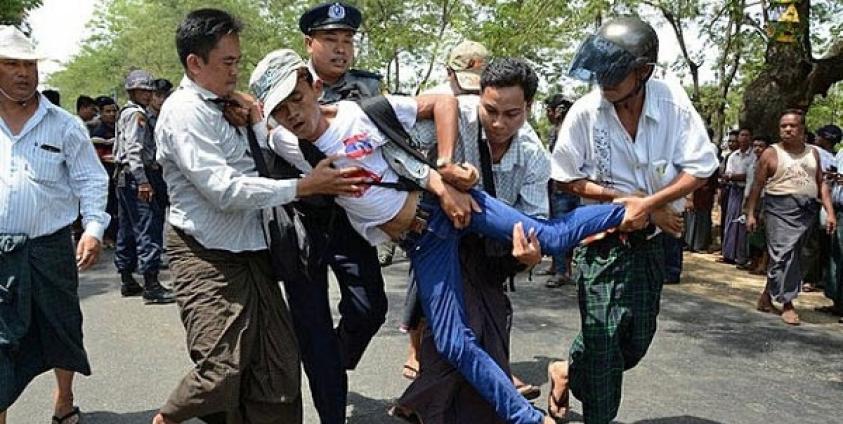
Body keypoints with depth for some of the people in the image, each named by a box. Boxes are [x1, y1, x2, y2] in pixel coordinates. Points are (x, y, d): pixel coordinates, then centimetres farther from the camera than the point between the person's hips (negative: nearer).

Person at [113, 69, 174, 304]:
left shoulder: (124, 114, 22)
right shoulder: (137, 114, -9)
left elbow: (118, 149, 25)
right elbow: (134, 149, -19)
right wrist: (142, 181, -25)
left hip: (125, 178, 11)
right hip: (137, 176, -11)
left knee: (127, 230, 13)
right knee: (148, 230, -13)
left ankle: (127, 280, 21)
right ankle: (151, 284, -16)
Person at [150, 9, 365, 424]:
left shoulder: (223, 107, 12)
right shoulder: (184, 111, -13)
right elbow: (225, 190, -22)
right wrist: (306, 186, -22)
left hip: (249, 251, 8)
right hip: (208, 259, -8)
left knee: (278, 367, 7)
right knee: (222, 374, -7)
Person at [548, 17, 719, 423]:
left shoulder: (674, 103, -14)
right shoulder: (585, 111, -16)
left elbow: (700, 170, -10)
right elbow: (567, 177, -8)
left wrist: (644, 205, -21)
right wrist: (629, 200, -15)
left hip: (652, 240, 3)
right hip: (602, 238, -3)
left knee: (639, 336, 11)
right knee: (604, 334, -6)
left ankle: (568, 372, 36)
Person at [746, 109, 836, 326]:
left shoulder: (813, 153, 13)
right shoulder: (771, 153, 0)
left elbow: (821, 184, 13)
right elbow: (757, 185, 0)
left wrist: (830, 212, 4)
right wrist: (750, 213, -3)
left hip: (807, 211, 5)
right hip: (780, 209, -5)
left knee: (792, 256, 8)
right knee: (784, 255, -12)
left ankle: (767, 296, 21)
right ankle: (787, 304, -5)